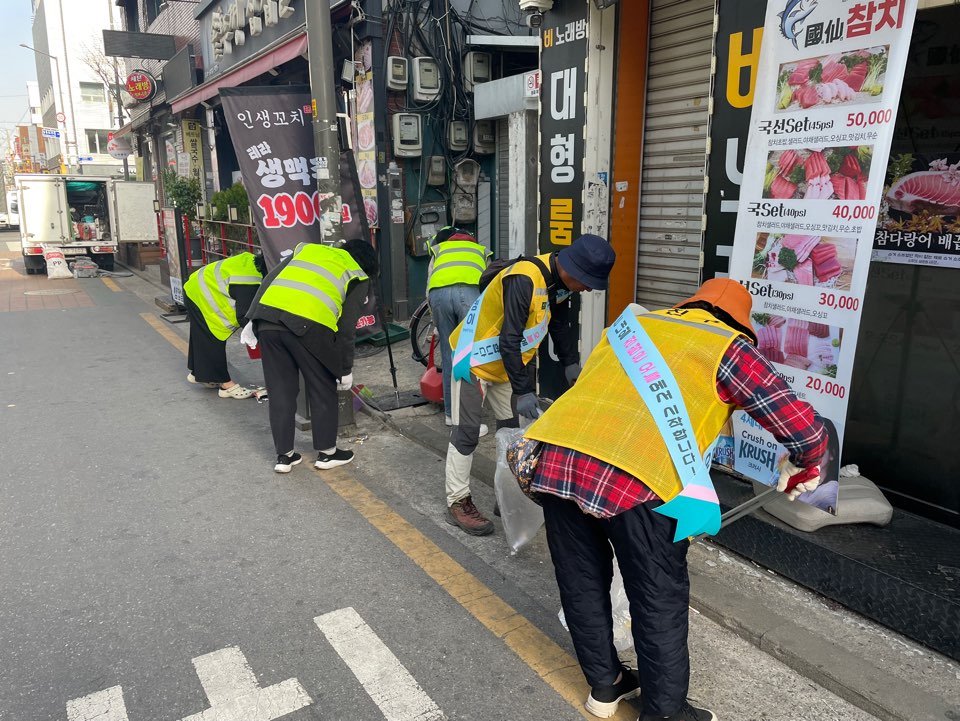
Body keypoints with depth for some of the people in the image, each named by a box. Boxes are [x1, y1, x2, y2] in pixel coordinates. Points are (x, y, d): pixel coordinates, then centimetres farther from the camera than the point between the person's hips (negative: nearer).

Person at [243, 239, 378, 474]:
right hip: (309, 324, -4)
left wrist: (252, 320, 17)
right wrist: (346, 369, 19)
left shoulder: (308, 248, 31)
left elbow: (269, 280, 19)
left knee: (280, 391, 14)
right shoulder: (358, 277, 18)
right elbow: (346, 329, 11)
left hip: (267, 314, 4)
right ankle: (327, 452, 24)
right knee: (323, 390, 15)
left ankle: (284, 456, 23)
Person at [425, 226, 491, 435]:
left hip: (438, 292, 2)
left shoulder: (438, 251, 38)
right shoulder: (481, 251, 40)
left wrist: (438, 326, 36)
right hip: (470, 291, -1)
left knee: (449, 355, 14)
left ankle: (451, 413, 25)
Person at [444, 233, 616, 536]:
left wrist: (571, 364, 9)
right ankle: (457, 503, 6)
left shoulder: (558, 280, -6)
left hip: (506, 360, 9)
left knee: (511, 428, 11)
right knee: (466, 432, -4)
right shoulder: (524, 280, -34)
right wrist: (523, 390, -32)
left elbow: (561, 324, 10)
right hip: (475, 359, -9)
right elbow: (509, 341, -33)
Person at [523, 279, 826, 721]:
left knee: (582, 584, 22)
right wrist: (803, 463, 30)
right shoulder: (727, 347, 12)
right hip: (633, 477, -6)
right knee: (659, 600, 14)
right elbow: (805, 428, 10)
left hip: (554, 458, 6)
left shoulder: (633, 325, 28)